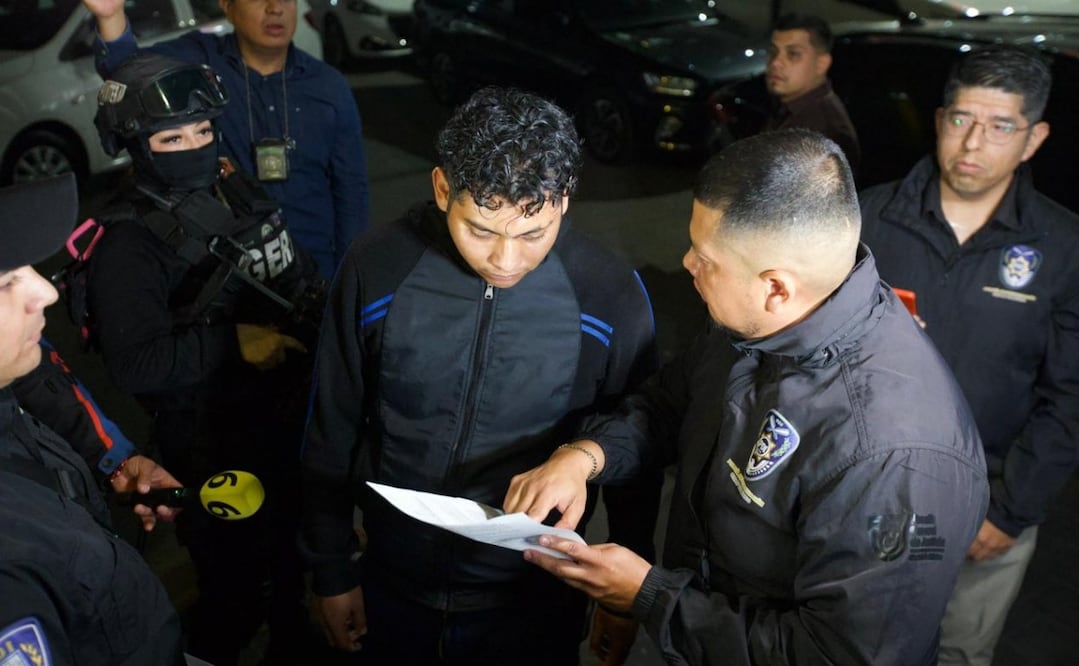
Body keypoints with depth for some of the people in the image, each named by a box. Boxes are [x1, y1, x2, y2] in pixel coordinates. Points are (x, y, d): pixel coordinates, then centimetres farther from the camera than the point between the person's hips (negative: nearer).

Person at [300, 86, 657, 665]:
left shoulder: (611, 296, -18)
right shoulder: (375, 270, -16)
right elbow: (331, 432, -3)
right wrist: (331, 569, 4)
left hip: (536, 604, -1)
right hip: (392, 589, 1)